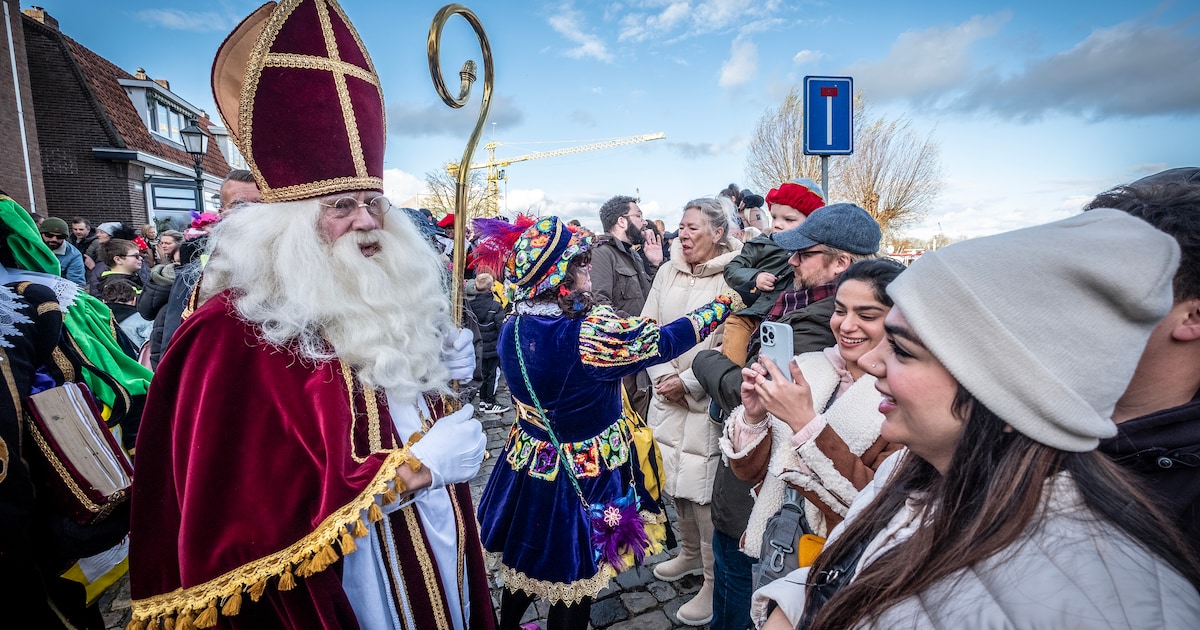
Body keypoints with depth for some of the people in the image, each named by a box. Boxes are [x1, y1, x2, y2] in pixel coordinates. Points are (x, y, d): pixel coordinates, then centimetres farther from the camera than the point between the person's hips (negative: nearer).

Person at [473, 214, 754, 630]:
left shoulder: (513, 328, -8)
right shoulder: (590, 332, -28)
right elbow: (665, 341, -17)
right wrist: (728, 300, -5)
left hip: (528, 468, 7)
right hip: (583, 478, -7)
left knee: (525, 563, 30)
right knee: (575, 582, 17)